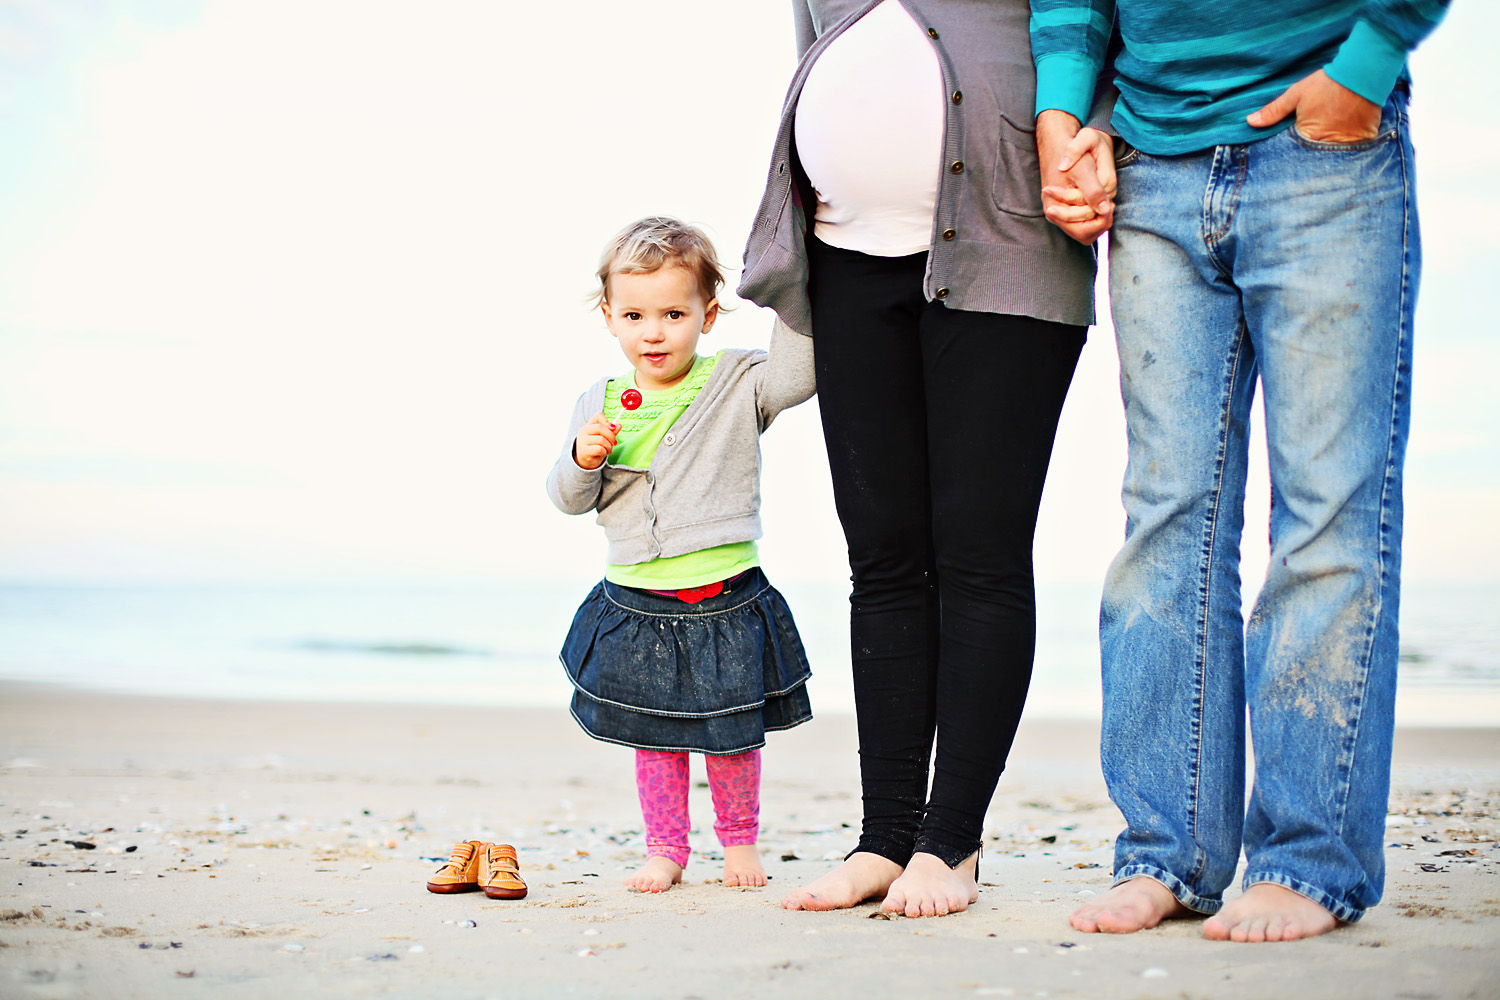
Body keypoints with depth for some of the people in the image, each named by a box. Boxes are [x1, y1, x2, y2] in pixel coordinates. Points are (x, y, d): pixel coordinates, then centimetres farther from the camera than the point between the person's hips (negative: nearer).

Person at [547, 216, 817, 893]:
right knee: (654, 736, 10)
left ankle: (739, 841, 30)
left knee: (731, 735, 9)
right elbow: (569, 500, 5)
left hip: (726, 602, -2)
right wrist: (583, 461, -15)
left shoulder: (736, 385, -4)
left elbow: (797, 374, -20)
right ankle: (665, 850, 25)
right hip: (637, 605, 2)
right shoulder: (599, 405, 3)